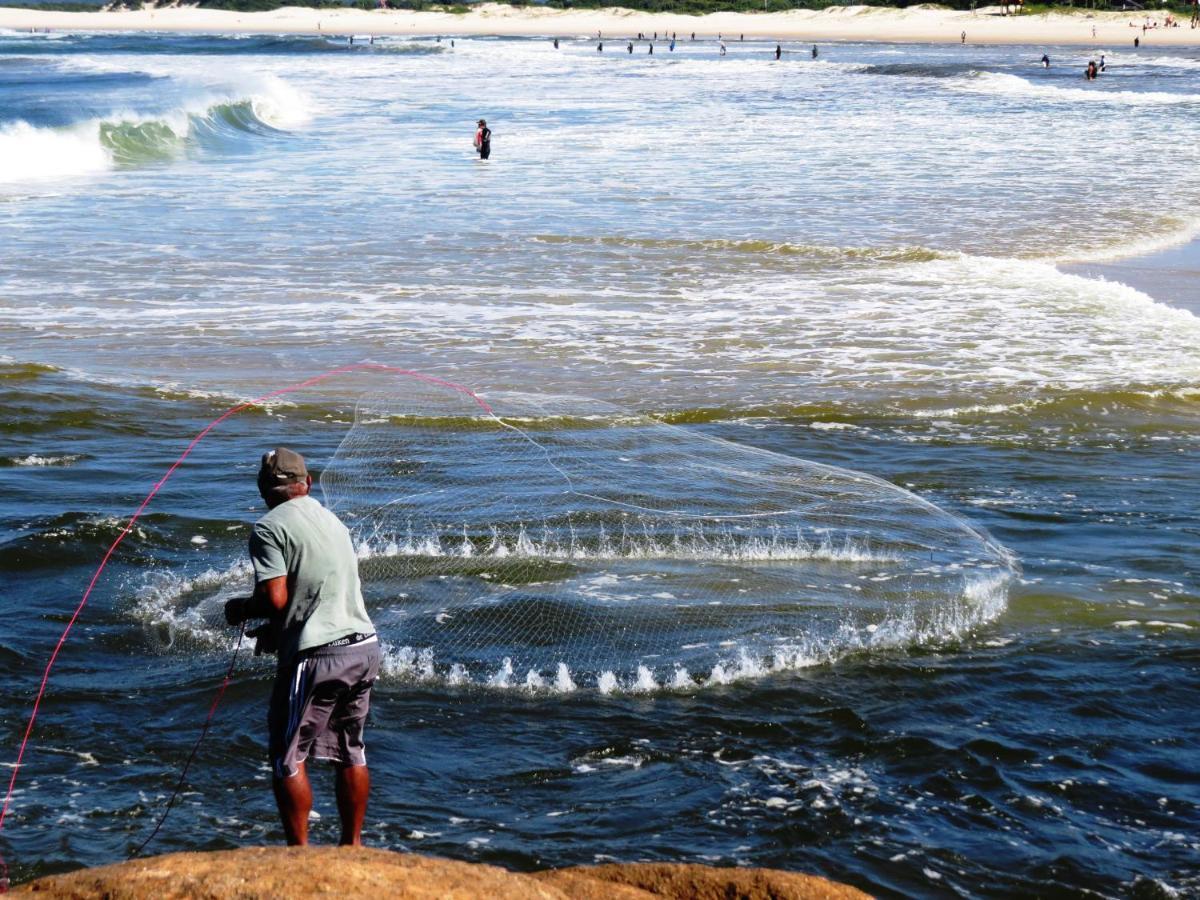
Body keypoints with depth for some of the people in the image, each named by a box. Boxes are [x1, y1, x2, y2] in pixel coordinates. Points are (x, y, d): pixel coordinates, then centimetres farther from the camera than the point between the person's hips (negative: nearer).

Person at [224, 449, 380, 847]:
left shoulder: (269, 528, -7)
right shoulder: (333, 521, 16)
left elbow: (276, 598, -15)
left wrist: (240, 608, 5)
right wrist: (275, 632, 24)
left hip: (316, 657, -7)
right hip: (364, 646, 7)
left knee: (287, 758, 3)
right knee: (351, 750, 18)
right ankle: (353, 845, 25)